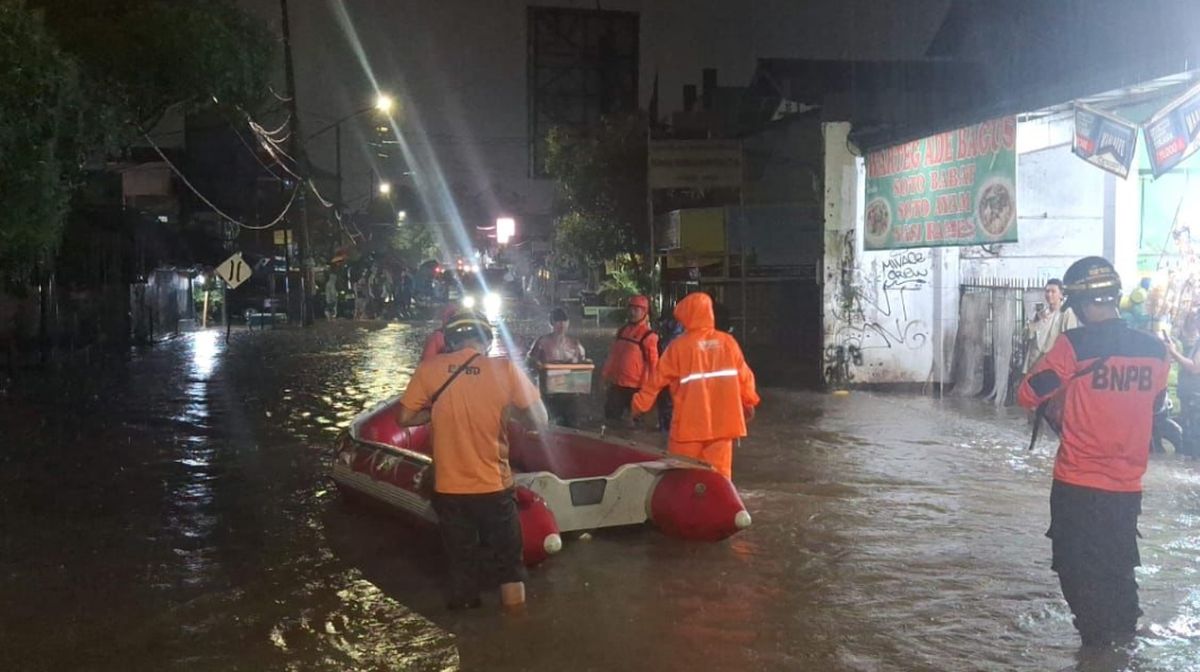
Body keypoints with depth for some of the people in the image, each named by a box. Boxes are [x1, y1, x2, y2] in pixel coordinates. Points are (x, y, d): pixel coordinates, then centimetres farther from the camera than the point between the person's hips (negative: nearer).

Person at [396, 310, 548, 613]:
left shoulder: (430, 369, -7)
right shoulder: (505, 369, -10)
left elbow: (405, 417, -2)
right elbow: (538, 421, -7)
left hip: (449, 489, 2)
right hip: (495, 488, -1)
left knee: (462, 568, 17)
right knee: (509, 567, 13)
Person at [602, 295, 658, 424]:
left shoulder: (648, 336, -11)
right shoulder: (622, 331, 10)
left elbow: (653, 362, -13)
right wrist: (606, 374, 15)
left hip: (636, 387, -7)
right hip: (616, 385, 7)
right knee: (610, 418, 12)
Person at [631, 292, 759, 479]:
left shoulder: (680, 346, -6)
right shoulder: (727, 342, 2)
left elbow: (658, 378, 0)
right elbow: (744, 376, 7)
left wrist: (639, 404, 12)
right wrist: (749, 403, 23)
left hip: (690, 423, -2)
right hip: (721, 422, 3)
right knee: (719, 473, 5)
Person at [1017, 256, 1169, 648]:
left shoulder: (1074, 345, -17)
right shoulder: (1154, 350, -3)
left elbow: (1028, 395, -11)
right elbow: (1154, 403, 12)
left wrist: (1054, 405, 8)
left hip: (1077, 484, -5)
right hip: (1128, 486, 5)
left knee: (1079, 571, 10)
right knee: (1118, 568, 22)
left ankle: (1098, 643, 16)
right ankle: (1125, 642, 33)